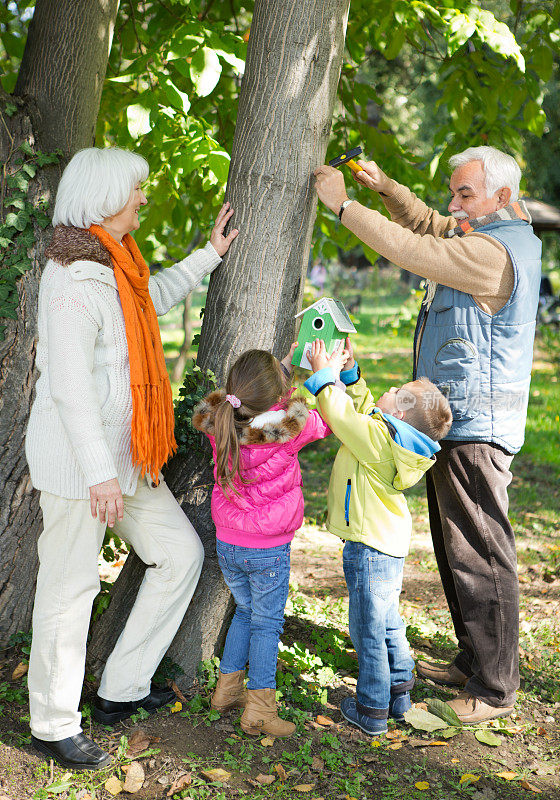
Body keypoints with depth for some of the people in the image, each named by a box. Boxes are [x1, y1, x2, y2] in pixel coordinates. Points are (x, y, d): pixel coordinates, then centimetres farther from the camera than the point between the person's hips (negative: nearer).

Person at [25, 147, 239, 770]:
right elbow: (70, 386, -24)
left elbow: (153, 297, 35)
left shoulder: (112, 266, 12)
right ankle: (53, 726, 20)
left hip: (123, 453, 10)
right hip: (77, 459, -10)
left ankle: (121, 690, 24)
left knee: (180, 553, 12)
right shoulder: (73, 279, -19)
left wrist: (209, 255, 37)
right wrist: (100, 474, -26)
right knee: (71, 586, 1)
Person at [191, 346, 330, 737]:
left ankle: (227, 688, 32)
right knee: (267, 623, 9)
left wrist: (286, 365, 13)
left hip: (227, 543, 5)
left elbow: (257, 402, 10)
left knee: (246, 611, 25)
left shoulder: (220, 422, -11)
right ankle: (259, 709, 12)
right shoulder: (288, 426, -24)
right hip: (269, 550, -5)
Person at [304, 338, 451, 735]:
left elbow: (339, 413, -18)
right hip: (391, 542, 9)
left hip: (369, 548, -9)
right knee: (389, 623, 22)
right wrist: (349, 369, 10)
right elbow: (362, 407, 16)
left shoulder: (376, 436, -24)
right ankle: (399, 694, 36)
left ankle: (372, 711, 14)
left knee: (368, 631, 3)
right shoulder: (391, 436, 2)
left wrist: (325, 374, -4)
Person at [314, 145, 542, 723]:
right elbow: (428, 226, 27)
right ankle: (473, 662, 30)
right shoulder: (488, 237, 15)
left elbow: (410, 250, -21)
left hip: (476, 431, -11)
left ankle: (495, 689, 6)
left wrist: (343, 204, -11)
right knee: (456, 552, 17)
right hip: (455, 424, 11)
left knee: (480, 558, -4)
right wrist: (383, 187, 12)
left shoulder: (493, 251, -17)